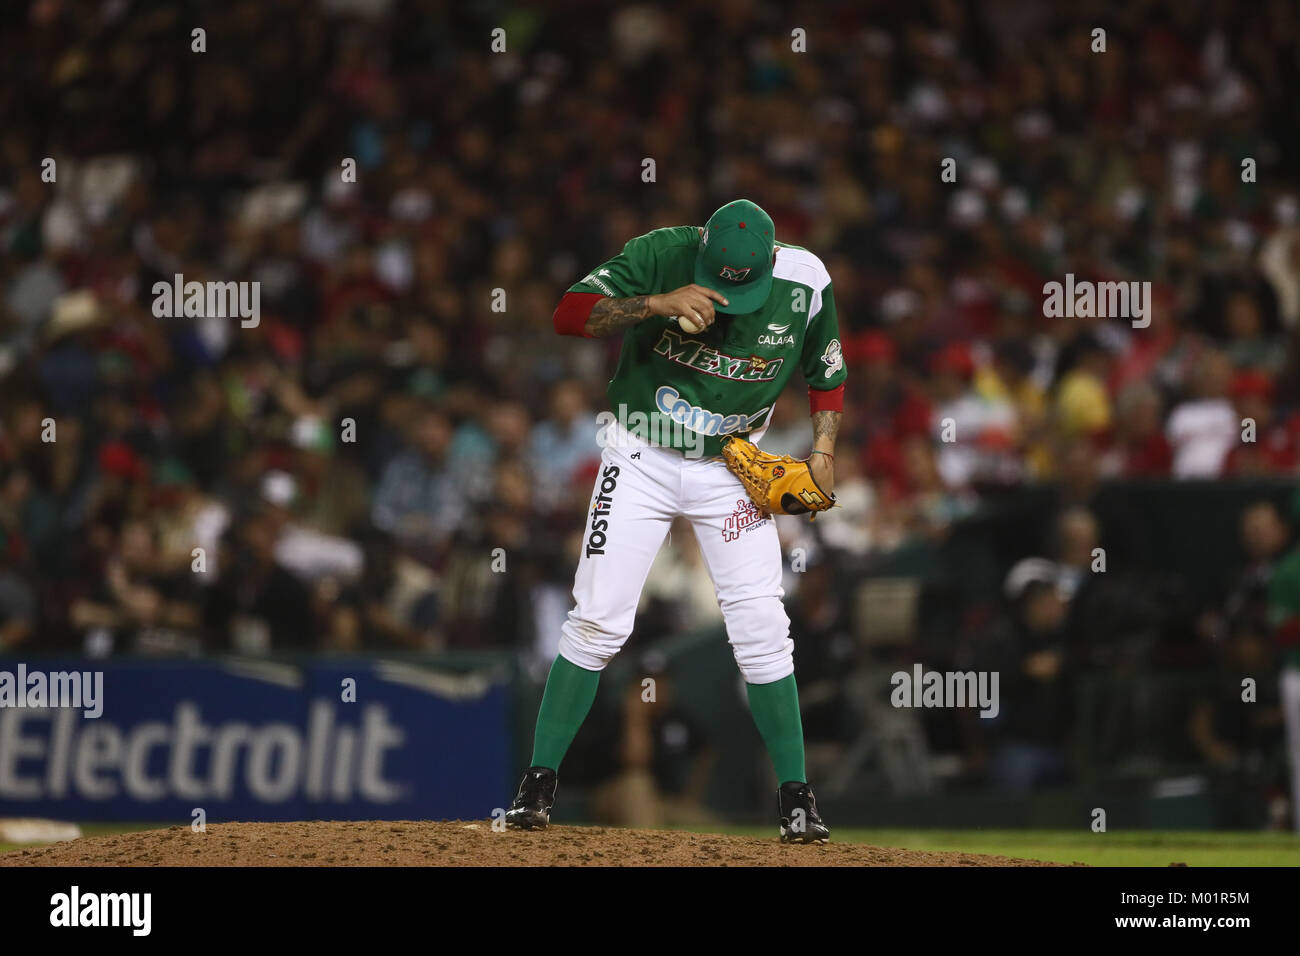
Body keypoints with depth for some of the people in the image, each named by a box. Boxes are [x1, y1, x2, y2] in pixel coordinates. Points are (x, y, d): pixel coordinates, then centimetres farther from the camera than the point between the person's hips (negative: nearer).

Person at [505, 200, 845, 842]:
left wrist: (823, 450, -9)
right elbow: (569, 314, -25)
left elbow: (826, 374, 5)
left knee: (762, 632, -5)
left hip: (732, 469, 1)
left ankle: (796, 800, 5)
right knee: (598, 621, -7)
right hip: (642, 462, -1)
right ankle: (538, 784, 4)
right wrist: (659, 303, -37)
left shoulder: (804, 283, -12)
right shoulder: (661, 255, -19)